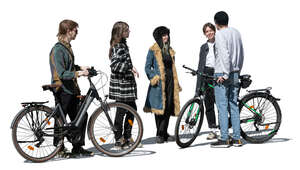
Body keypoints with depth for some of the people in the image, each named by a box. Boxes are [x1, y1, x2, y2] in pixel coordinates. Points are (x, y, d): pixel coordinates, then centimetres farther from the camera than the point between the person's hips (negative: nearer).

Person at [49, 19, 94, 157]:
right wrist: (78, 73, -31)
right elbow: (62, 73, -24)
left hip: (72, 89, 9)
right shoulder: (58, 49, -17)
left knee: (81, 117, 9)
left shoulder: (67, 47, 12)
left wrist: (81, 67, 10)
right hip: (62, 90, -9)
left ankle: (78, 147, 17)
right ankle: (59, 148, 16)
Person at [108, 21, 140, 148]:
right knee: (121, 112, -3)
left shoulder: (122, 45, 15)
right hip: (120, 85, -10)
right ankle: (118, 141, 5)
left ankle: (127, 138, 22)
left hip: (127, 84, 10)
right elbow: (115, 65, -26)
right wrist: (130, 67, -28)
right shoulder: (117, 47, -16)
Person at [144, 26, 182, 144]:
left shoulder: (170, 50, 18)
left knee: (169, 107, 3)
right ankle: (160, 135, 2)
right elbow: (147, 67, -2)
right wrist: (153, 77, -15)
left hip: (170, 81, 6)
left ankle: (163, 133, 11)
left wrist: (176, 83, 19)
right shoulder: (153, 50, -1)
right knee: (159, 107, -5)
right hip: (159, 82, -6)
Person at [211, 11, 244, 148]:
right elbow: (241, 54, 16)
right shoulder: (236, 32, 12)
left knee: (222, 107, -4)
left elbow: (225, 55, -22)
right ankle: (236, 139, 12)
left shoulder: (220, 34, -12)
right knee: (233, 106, 10)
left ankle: (224, 139, -3)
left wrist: (225, 74, -19)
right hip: (235, 74, 8)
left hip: (222, 75, -7)